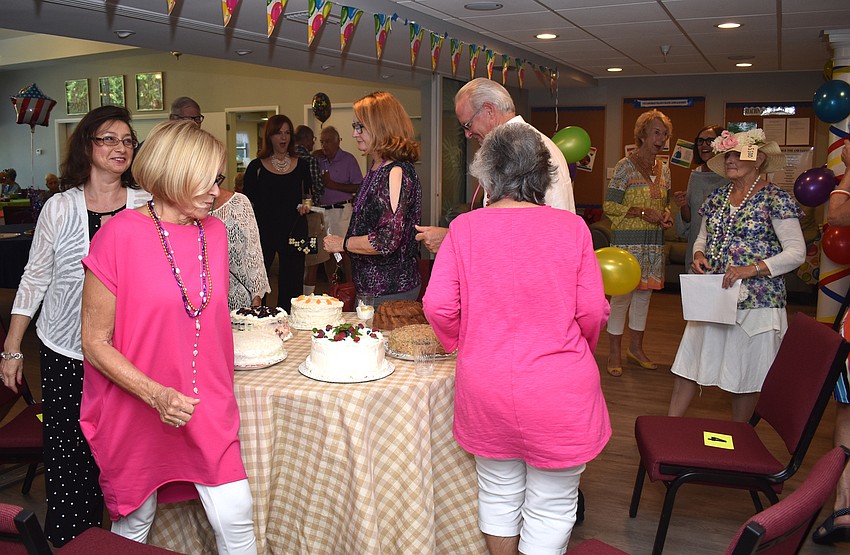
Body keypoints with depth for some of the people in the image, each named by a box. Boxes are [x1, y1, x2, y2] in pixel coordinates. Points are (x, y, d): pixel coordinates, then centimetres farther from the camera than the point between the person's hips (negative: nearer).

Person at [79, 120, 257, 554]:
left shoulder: (214, 232, 3)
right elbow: (95, 342, -11)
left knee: (236, 520, 1)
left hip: (208, 412, 4)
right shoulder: (121, 234, -14)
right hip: (135, 415, -3)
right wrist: (155, 394, -23)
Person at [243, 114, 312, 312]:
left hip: (294, 230, 2)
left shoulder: (301, 165, 9)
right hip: (263, 231, -2)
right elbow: (247, 201, 3)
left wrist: (306, 206, -3)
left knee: (292, 284, 4)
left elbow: (308, 196, 18)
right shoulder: (256, 166, 3)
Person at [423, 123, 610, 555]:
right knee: (551, 505, 13)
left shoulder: (463, 228, -4)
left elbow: (438, 306, -7)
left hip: (485, 386, 2)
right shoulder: (572, 228, -6)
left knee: (498, 491, 22)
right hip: (559, 390, -2)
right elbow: (592, 312, -6)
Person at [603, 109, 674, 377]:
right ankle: (614, 352, 7)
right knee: (622, 294, -4)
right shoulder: (626, 166, -8)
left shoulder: (664, 169, 12)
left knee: (644, 292, 13)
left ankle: (636, 347, 27)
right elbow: (609, 205, -11)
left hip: (654, 240, 7)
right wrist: (642, 212, -18)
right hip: (627, 238, -7)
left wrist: (666, 215, 2)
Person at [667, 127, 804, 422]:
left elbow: (796, 251, -13)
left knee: (745, 374, 7)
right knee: (689, 363, 7)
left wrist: (750, 269, -25)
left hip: (755, 301, -5)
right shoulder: (718, 197, 10)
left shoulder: (775, 199, -8)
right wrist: (699, 254, -2)